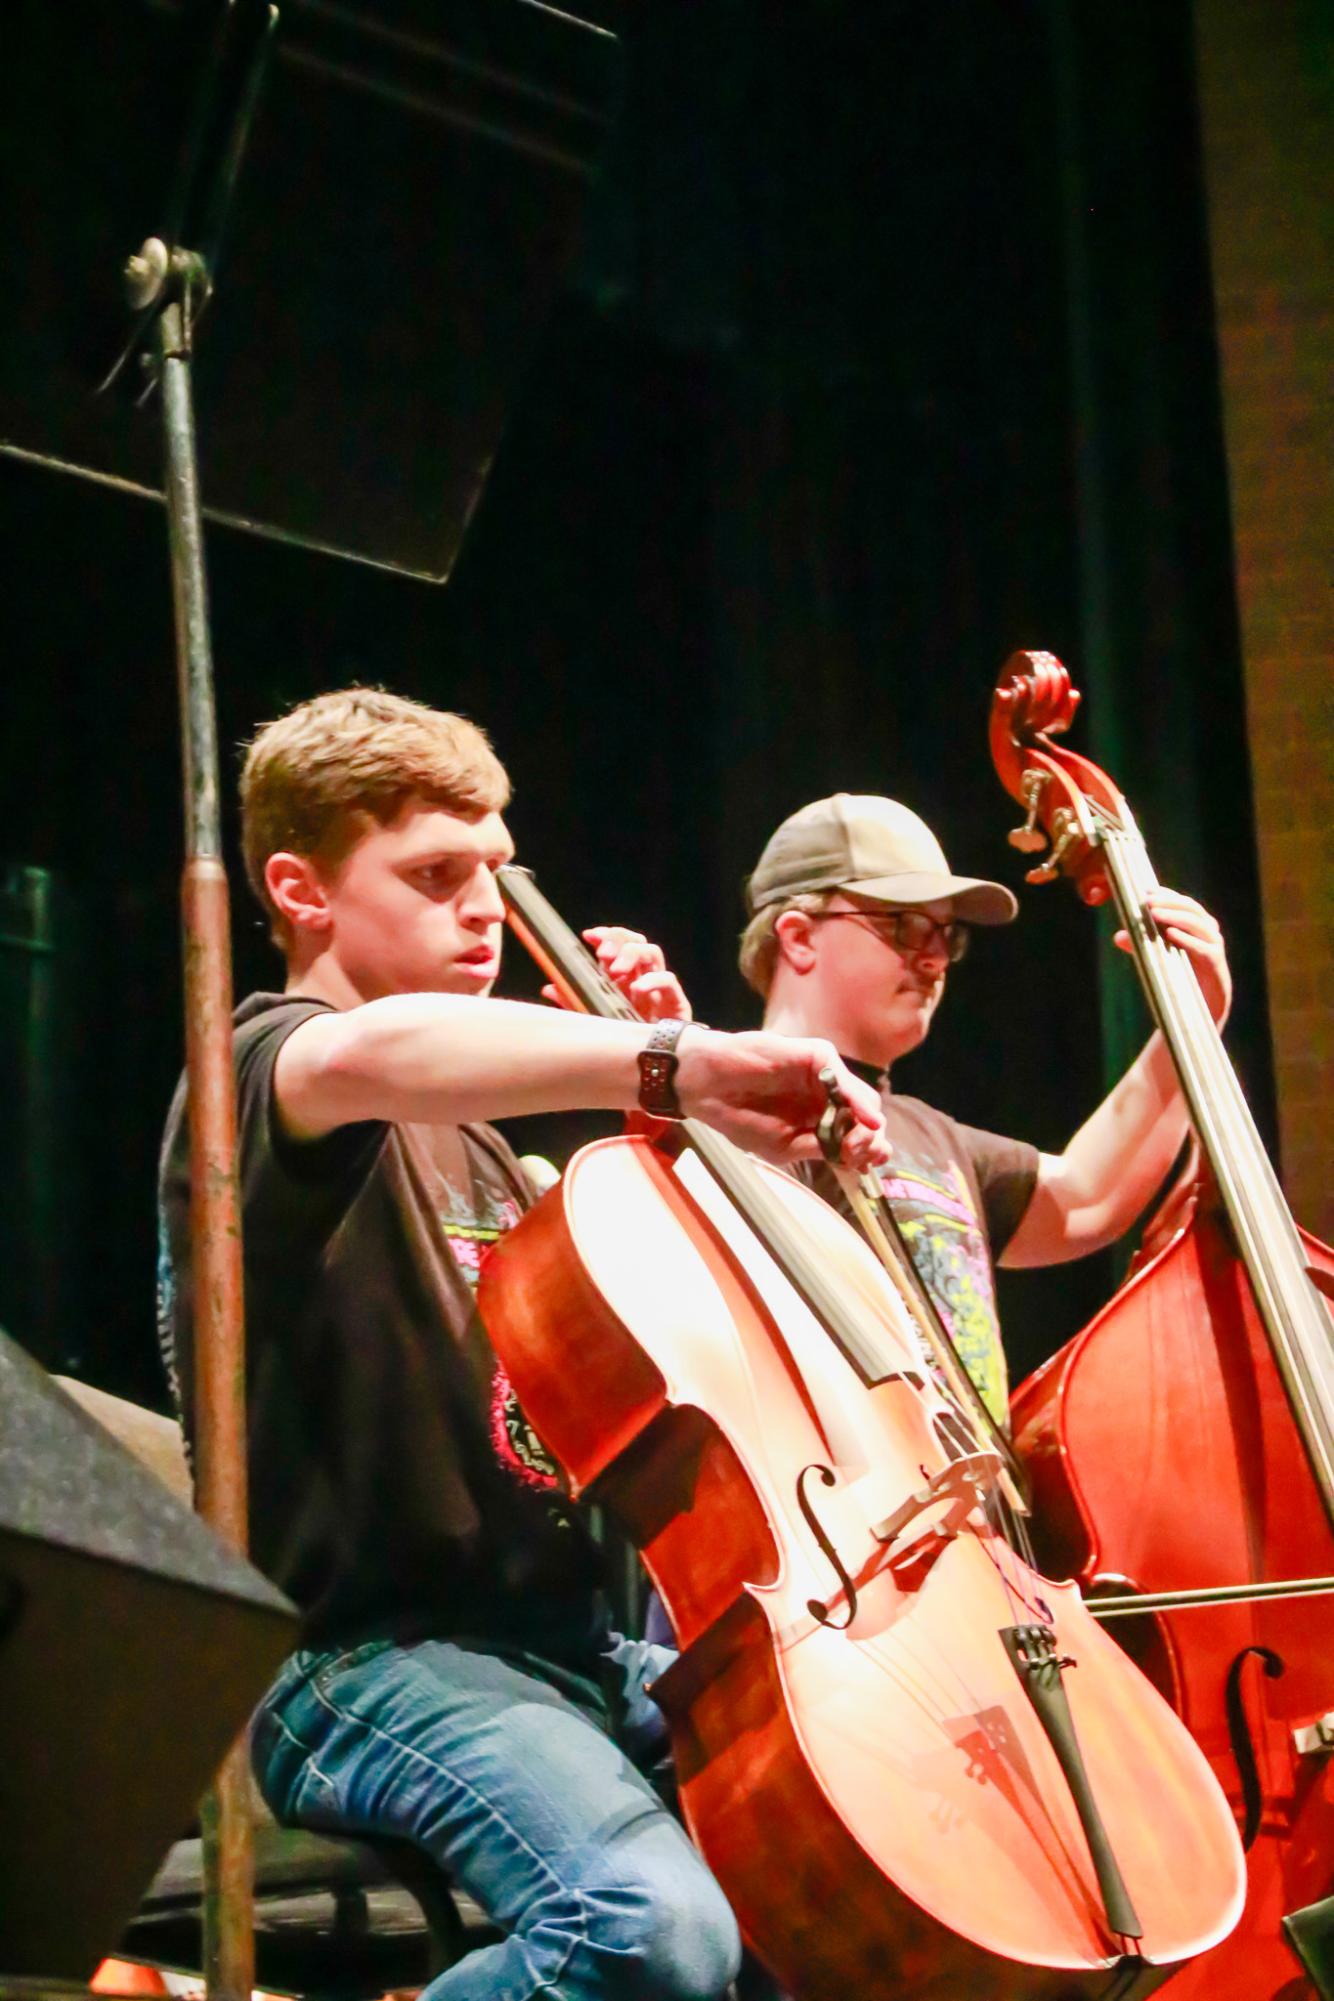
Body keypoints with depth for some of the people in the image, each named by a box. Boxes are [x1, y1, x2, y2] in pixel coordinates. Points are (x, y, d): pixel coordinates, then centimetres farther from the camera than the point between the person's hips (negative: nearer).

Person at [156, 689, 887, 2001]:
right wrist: (676, 1061, -38)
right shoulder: (259, 1067, -5)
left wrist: (657, 1092, 12)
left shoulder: (466, 1142, 21)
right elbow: (372, 1052, -31)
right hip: (366, 1659, -8)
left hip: (559, 1646, 8)